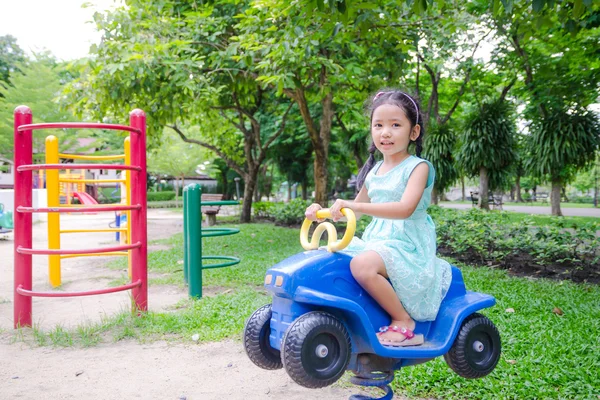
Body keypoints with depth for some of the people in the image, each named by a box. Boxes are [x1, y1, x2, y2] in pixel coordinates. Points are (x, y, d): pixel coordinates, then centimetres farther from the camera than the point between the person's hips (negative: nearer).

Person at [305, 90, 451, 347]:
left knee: (362, 264, -33)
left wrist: (355, 206, -34)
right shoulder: (373, 171, 14)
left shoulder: (418, 167, -7)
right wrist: (323, 212, 8)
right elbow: (355, 209, 26)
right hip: (375, 240, 8)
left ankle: (403, 321, -14)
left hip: (407, 246, -8)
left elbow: (405, 208, -26)